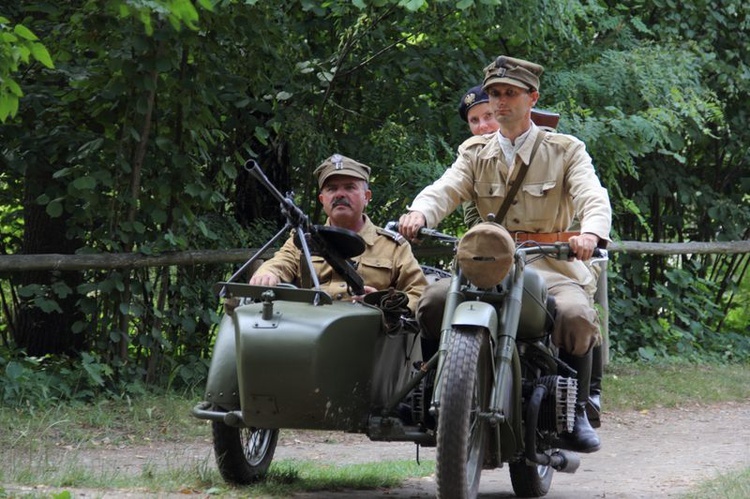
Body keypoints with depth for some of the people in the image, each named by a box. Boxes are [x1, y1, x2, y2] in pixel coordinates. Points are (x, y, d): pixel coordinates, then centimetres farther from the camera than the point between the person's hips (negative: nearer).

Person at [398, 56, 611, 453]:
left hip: (551, 266, -2)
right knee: (433, 301, -25)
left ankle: (575, 413, -14)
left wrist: (590, 232, -33)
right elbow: (444, 190, -1)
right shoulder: (475, 154, 17)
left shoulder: (566, 151, 9)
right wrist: (419, 213, -26)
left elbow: (593, 198, -8)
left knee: (575, 315, -34)